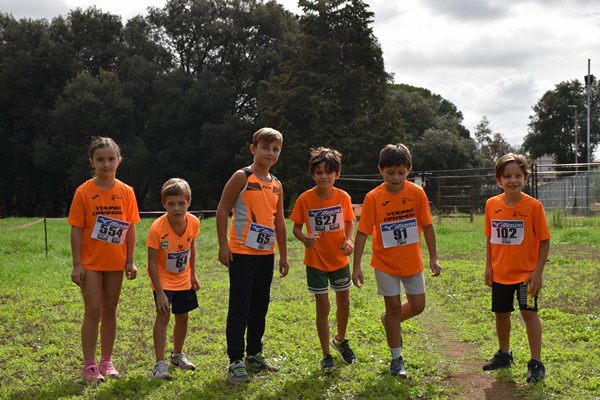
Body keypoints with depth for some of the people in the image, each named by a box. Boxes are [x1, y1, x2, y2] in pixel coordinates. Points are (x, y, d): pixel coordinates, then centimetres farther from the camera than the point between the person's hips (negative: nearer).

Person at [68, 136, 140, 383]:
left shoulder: (126, 192, 0)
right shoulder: (84, 192, -7)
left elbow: (130, 228, 4)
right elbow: (76, 229, -7)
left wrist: (130, 260, 0)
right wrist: (77, 264, -10)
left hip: (116, 262, 3)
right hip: (91, 261, -3)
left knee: (110, 310, 10)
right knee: (93, 310, -5)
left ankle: (106, 362, 20)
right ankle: (89, 365, 2)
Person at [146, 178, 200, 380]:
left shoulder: (193, 223, -16)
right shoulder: (157, 228, -30)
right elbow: (152, 263, -26)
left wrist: (192, 274, 8)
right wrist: (160, 293, -28)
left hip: (183, 279, 5)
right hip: (163, 278, -5)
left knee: (182, 316, 13)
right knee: (163, 316, -16)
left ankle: (177, 355, 36)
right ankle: (160, 364, -10)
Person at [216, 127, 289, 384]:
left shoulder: (276, 185, 10)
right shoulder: (242, 177, -8)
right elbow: (222, 211, -9)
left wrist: (283, 254, 15)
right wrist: (223, 245, -14)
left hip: (266, 254, 6)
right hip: (242, 253, -6)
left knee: (260, 307, 14)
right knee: (239, 308, -4)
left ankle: (255, 355, 26)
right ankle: (236, 361, 1)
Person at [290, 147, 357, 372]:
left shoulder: (343, 197, -9)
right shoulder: (305, 199, -14)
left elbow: (349, 223, 2)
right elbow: (296, 227, -7)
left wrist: (349, 240, -18)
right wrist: (304, 238, -28)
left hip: (339, 259, 3)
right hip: (316, 260, -3)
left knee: (344, 302, 17)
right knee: (322, 307, 0)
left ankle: (340, 341, 43)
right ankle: (326, 356, 11)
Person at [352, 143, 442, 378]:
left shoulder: (417, 193, -10)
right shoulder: (373, 197, -15)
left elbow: (427, 226, -3)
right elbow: (362, 233, -13)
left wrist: (433, 258, -3)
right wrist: (356, 267, -15)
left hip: (412, 262, 2)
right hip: (385, 263, -2)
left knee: (417, 306, 7)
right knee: (394, 306, 4)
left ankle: (390, 321, 38)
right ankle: (396, 358, 17)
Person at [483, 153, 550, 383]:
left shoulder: (533, 206, -13)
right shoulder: (492, 204, -2)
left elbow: (544, 241, -9)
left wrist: (538, 271, -13)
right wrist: (488, 266, 6)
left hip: (526, 273, -4)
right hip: (500, 272, 4)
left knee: (529, 312, -10)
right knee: (501, 312, 14)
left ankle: (536, 363, -1)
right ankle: (504, 354, 33)